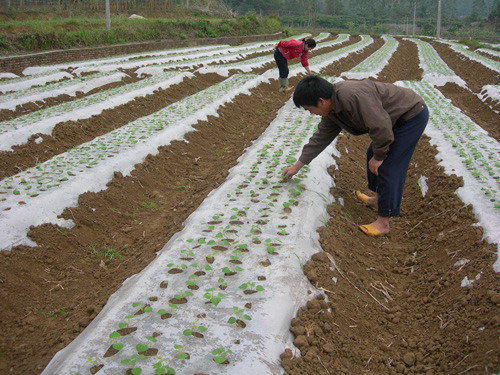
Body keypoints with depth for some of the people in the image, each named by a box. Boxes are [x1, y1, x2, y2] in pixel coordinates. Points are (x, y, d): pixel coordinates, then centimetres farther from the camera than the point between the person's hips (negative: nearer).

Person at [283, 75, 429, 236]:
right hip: (396, 118, 9)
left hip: (413, 115, -9)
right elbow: (320, 138, 11)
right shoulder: (331, 110, -1)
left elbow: (381, 128, -32)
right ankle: (378, 199, 36)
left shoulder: (353, 96, -34)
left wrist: (378, 157, -16)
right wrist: (297, 166, 18)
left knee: (388, 168, -9)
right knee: (372, 154, 20)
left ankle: (383, 224, 0)